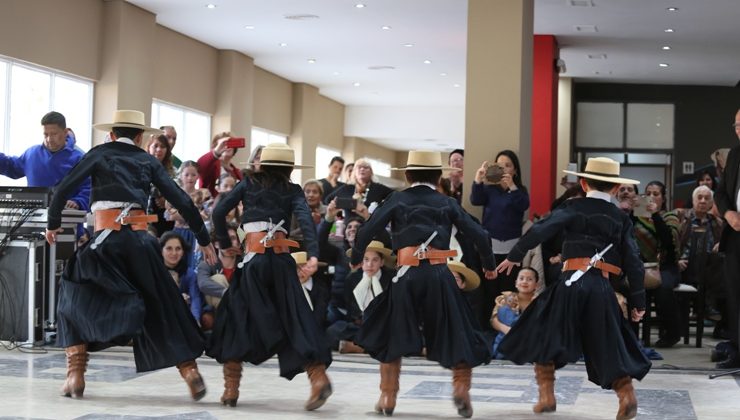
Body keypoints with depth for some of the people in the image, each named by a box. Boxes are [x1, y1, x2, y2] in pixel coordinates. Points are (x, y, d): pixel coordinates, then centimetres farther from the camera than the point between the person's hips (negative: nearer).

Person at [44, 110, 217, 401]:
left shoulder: (100, 153, 10)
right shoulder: (148, 161, 15)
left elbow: (63, 189, 3)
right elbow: (182, 201, 10)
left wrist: (53, 224, 19)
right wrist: (204, 240, 15)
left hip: (107, 239, -2)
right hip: (140, 238, 2)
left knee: (77, 302, 15)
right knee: (161, 307, 12)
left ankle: (75, 375, 4)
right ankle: (191, 373, 3)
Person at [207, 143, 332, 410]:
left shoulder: (249, 184, 13)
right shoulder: (292, 190, 11)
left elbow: (219, 212, 4)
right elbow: (305, 219, -8)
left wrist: (225, 244, 15)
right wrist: (313, 255, -18)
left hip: (254, 259, 0)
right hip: (281, 259, 0)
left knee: (237, 320, 10)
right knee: (294, 320, 1)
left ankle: (231, 389, 5)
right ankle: (318, 376, -16)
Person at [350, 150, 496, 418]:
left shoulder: (397, 200, 7)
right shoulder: (447, 203, 10)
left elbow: (367, 230, 0)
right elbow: (478, 234, 7)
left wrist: (356, 258, 16)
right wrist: (489, 265, 23)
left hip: (408, 274, 0)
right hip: (439, 275, 0)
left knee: (392, 334, 14)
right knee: (454, 332, 12)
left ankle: (388, 397, 11)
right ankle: (461, 386, -5)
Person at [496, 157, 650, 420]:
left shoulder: (572, 208, 6)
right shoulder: (622, 219, 13)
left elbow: (541, 230, -7)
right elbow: (634, 263, 9)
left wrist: (515, 256, -2)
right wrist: (638, 302, 12)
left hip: (572, 283, -2)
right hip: (602, 287, 2)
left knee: (545, 337, 10)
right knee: (608, 346, 10)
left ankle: (547, 397, 5)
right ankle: (626, 395, -7)